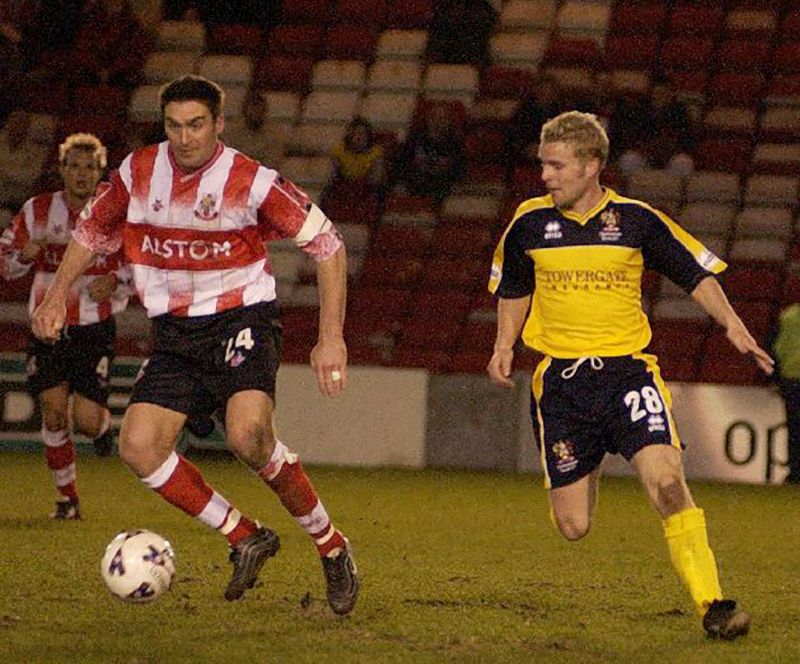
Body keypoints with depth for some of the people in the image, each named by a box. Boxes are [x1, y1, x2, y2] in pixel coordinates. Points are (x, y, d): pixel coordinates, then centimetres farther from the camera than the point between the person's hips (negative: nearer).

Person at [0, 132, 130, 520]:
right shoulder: (38, 211, 2)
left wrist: (114, 282, -14)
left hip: (96, 328, -2)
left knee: (85, 421, -10)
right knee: (53, 412, -7)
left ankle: (104, 424, 30)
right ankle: (67, 498, 10)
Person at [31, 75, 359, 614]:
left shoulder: (251, 182, -14)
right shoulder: (139, 173, 0)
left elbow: (326, 242, -8)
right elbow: (94, 231, 20)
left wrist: (331, 338, -12)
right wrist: (57, 296, 10)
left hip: (241, 321, -5)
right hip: (175, 332, 5)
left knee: (247, 434, -30)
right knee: (138, 447, -12)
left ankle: (332, 546, -10)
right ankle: (246, 538, 4)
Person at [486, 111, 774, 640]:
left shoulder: (637, 220, -2)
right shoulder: (530, 223, 2)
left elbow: (697, 272, 7)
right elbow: (514, 289, 19)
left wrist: (732, 324, -6)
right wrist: (505, 345, 5)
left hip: (627, 368, -1)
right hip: (560, 377, 1)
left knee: (666, 479, -25)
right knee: (573, 527, -1)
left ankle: (711, 601, -14)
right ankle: (587, 466, 38)